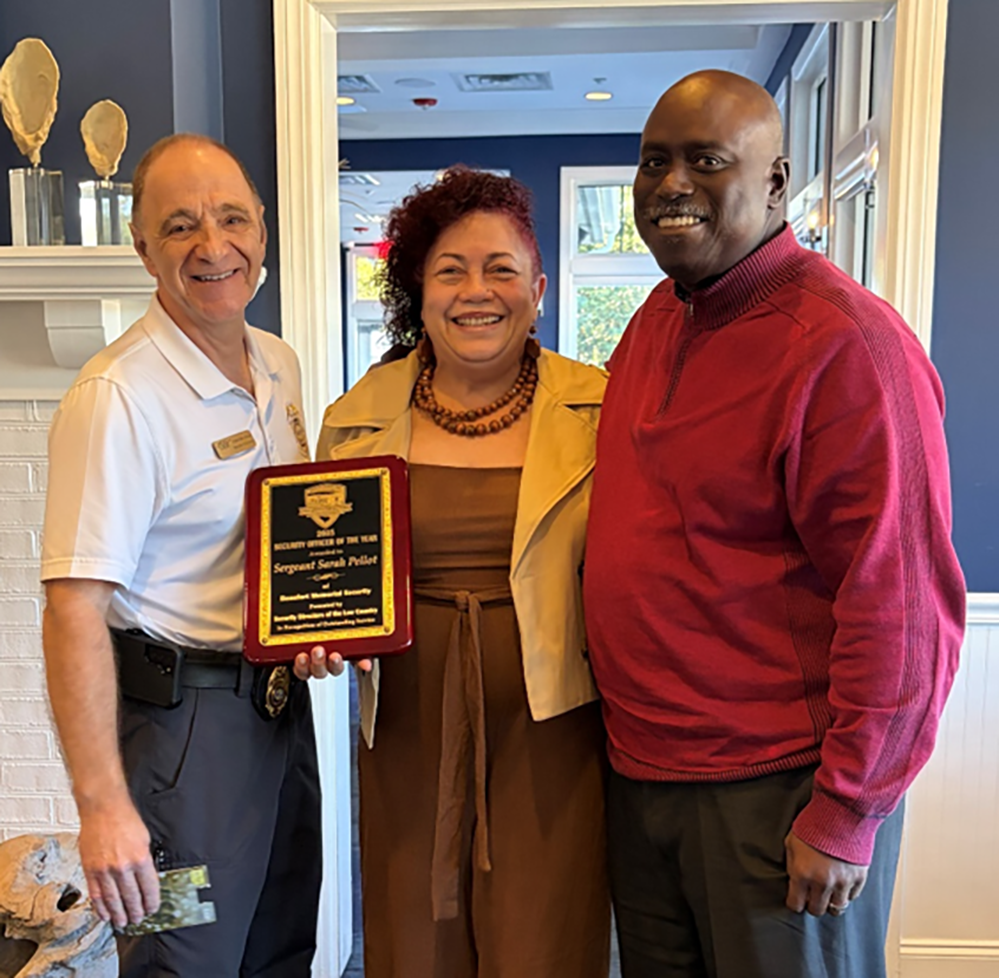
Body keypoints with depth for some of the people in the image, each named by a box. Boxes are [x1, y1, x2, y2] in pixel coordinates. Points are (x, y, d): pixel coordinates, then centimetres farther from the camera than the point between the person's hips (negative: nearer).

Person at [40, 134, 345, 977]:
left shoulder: (281, 367, 5)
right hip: (182, 715, -7)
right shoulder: (118, 398, -20)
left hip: (280, 699, 8)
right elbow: (76, 610, -23)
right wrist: (103, 805, -26)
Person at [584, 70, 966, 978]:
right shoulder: (659, 315, 6)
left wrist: (847, 812, -15)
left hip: (776, 791, -7)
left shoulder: (845, 345, -19)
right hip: (641, 768, 7)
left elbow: (902, 607, -19)